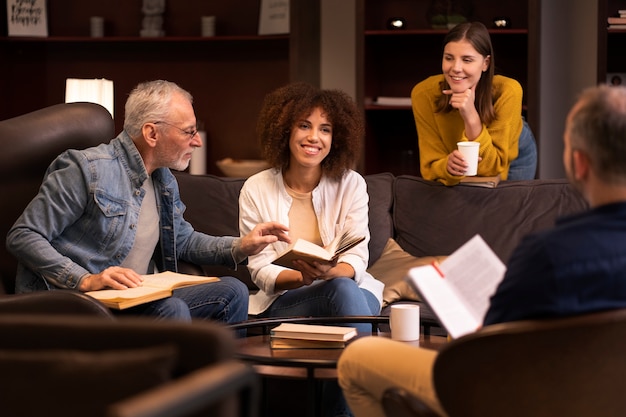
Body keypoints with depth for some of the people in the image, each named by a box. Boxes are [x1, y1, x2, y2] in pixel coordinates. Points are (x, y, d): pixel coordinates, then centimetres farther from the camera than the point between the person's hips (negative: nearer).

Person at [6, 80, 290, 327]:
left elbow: (182, 240, 32)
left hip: (139, 301, 8)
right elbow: (22, 237, -14)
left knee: (231, 292, -2)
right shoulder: (89, 170, -13)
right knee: (172, 310, -31)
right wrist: (85, 281, -26)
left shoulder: (164, 180, 15)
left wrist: (240, 247, 13)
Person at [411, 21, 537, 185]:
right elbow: (431, 165, -29)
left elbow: (492, 167, -35)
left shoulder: (507, 92, -37)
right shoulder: (423, 94, -33)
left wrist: (471, 118, -48)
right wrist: (448, 166, -51)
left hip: (512, 155, -1)